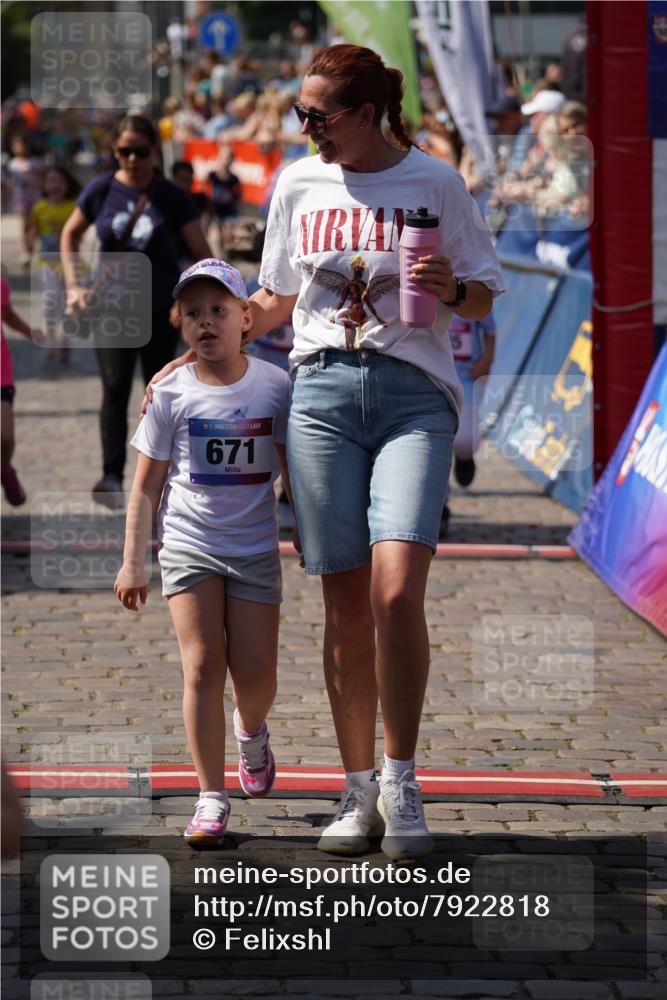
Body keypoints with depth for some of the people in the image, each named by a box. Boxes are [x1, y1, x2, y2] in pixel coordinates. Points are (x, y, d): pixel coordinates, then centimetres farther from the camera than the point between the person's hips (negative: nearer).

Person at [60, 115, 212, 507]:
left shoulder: (172, 197, -5)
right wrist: (74, 285, 4)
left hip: (162, 312, 0)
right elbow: (71, 234, 14)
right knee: (115, 387, -14)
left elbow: (202, 253, -2)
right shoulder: (101, 190, -1)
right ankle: (112, 478, -18)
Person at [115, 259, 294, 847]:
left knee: (256, 675, 0)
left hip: (254, 549, 1)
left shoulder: (275, 386, -1)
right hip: (189, 546, -1)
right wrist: (133, 562, 0)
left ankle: (251, 731, 36)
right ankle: (212, 798, -5)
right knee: (203, 665, -9)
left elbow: (293, 469, 9)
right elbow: (147, 486, 3)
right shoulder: (171, 395, -3)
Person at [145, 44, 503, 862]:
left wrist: (451, 289, -14)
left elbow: (484, 301, 7)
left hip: (413, 393, -3)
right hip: (321, 389, 3)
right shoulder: (297, 186, 12)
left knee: (397, 592, -18)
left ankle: (401, 785, -5)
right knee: (346, 603, 0)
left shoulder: (433, 183, 2)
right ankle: (358, 792, 10)